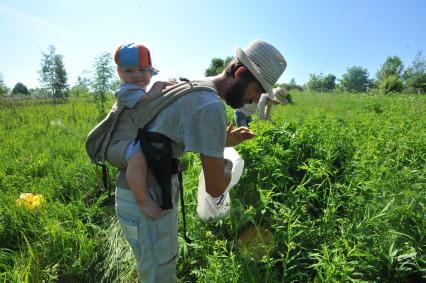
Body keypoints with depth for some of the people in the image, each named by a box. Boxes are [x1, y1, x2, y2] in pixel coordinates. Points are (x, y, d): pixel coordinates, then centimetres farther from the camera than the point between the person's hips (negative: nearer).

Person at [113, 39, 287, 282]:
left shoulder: (193, 86, 7)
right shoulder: (212, 107, -23)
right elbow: (215, 188, -20)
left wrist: (224, 142, 11)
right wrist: (228, 166, 2)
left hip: (146, 191, 10)